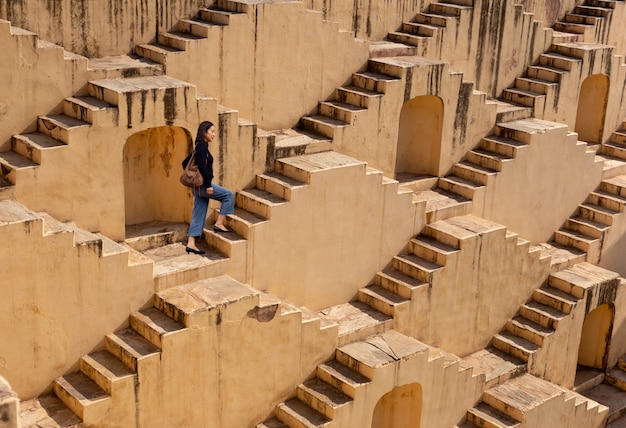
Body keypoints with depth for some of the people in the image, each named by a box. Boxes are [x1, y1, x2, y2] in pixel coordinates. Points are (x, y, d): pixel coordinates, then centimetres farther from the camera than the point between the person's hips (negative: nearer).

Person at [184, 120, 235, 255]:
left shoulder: (199, 147, 16)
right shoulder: (202, 146, -13)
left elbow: (185, 163, 23)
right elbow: (202, 167, -23)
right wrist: (208, 185, -22)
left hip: (198, 187, 10)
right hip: (202, 185, -10)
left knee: (198, 215, 9)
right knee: (228, 195, -3)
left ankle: (191, 244, 8)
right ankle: (219, 224, -1)